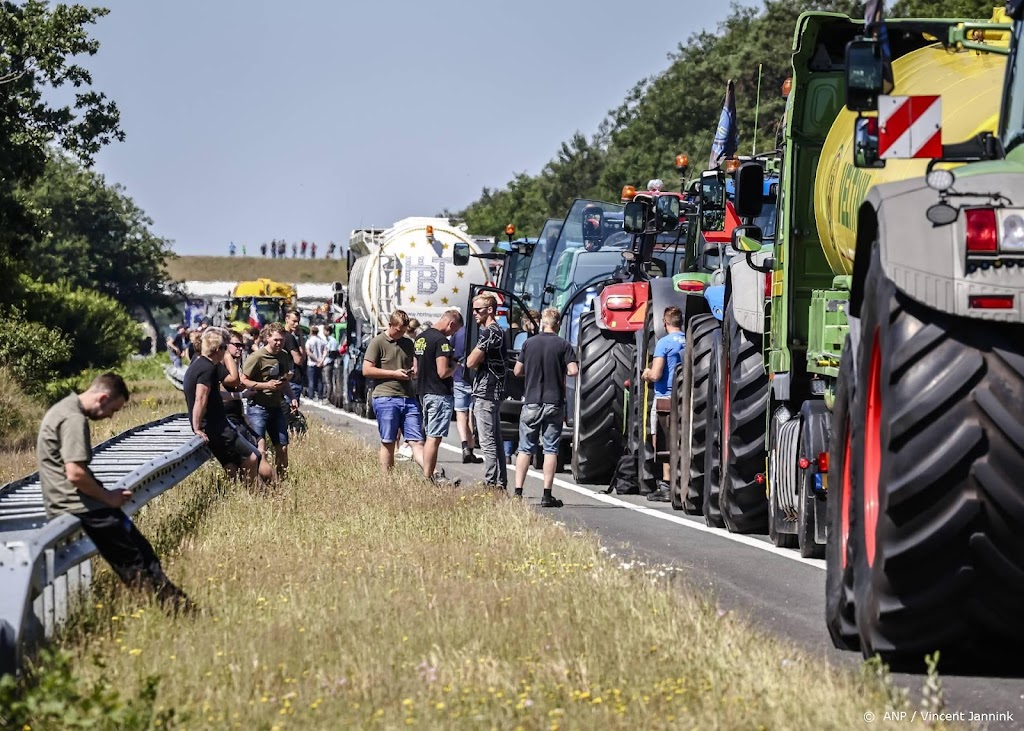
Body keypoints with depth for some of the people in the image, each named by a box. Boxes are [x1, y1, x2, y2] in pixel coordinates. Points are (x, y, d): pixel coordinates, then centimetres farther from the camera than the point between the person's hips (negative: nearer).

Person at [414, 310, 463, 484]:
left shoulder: (421, 338, 13)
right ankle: (428, 477, -7)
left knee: (430, 436, 14)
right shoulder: (441, 340, -16)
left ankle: (433, 473, 18)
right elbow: (443, 372, -22)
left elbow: (416, 368, 21)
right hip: (440, 395, -9)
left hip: (424, 393, 9)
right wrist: (454, 367, -4)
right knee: (434, 437, -7)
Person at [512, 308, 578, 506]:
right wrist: (559, 371, 9)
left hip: (531, 402, 1)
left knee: (525, 449, 8)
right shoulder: (563, 345, -4)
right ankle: (547, 495, -1)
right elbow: (573, 370, -12)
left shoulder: (529, 343, 1)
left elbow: (518, 371, 5)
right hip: (554, 404, -1)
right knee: (551, 449, 3)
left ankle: (518, 492, 2)